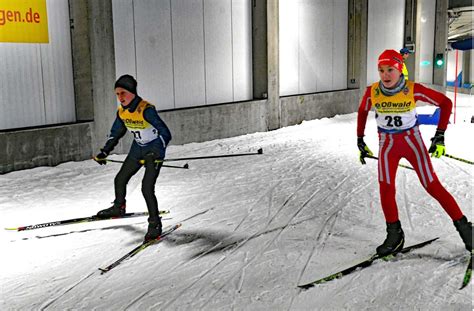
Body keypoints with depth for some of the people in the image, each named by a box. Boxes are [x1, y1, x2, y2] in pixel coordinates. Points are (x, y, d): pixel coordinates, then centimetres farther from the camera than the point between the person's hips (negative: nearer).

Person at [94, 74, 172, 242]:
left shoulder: (146, 110, -30)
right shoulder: (121, 111, -6)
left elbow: (165, 134, -33)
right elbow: (115, 133, 11)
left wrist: (155, 153, -45)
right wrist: (104, 152, 5)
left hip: (155, 151, -8)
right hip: (138, 149, 8)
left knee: (147, 188, -18)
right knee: (120, 179, 16)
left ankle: (155, 224, -1)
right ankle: (118, 208, 45)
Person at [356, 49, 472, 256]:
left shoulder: (413, 90, -18)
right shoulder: (372, 92, -10)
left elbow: (445, 102, -8)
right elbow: (362, 112, 10)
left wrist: (440, 136, -12)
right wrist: (360, 141, 12)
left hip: (412, 140, -2)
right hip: (387, 144, 2)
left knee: (432, 185, -4)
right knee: (385, 189, -6)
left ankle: (462, 225, 13)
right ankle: (394, 235, 12)